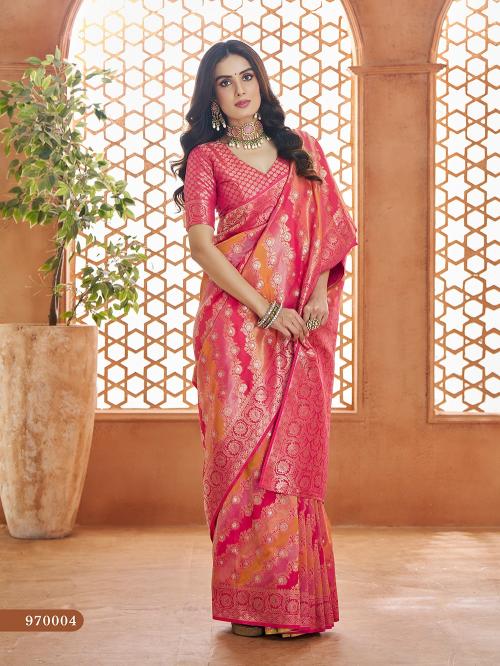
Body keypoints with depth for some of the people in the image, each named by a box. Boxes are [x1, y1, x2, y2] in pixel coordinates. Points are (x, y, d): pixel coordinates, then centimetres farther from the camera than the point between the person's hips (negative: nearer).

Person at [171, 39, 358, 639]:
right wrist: (265, 308, -11)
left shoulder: (301, 148, 17)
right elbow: (201, 243, -4)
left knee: (296, 449, 1)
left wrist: (319, 290, -3)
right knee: (244, 448, -6)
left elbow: (330, 223, 13)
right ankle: (251, 602, 0)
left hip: (302, 324, 3)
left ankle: (299, 598, 8)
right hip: (237, 317, -2)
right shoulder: (206, 157, 7)